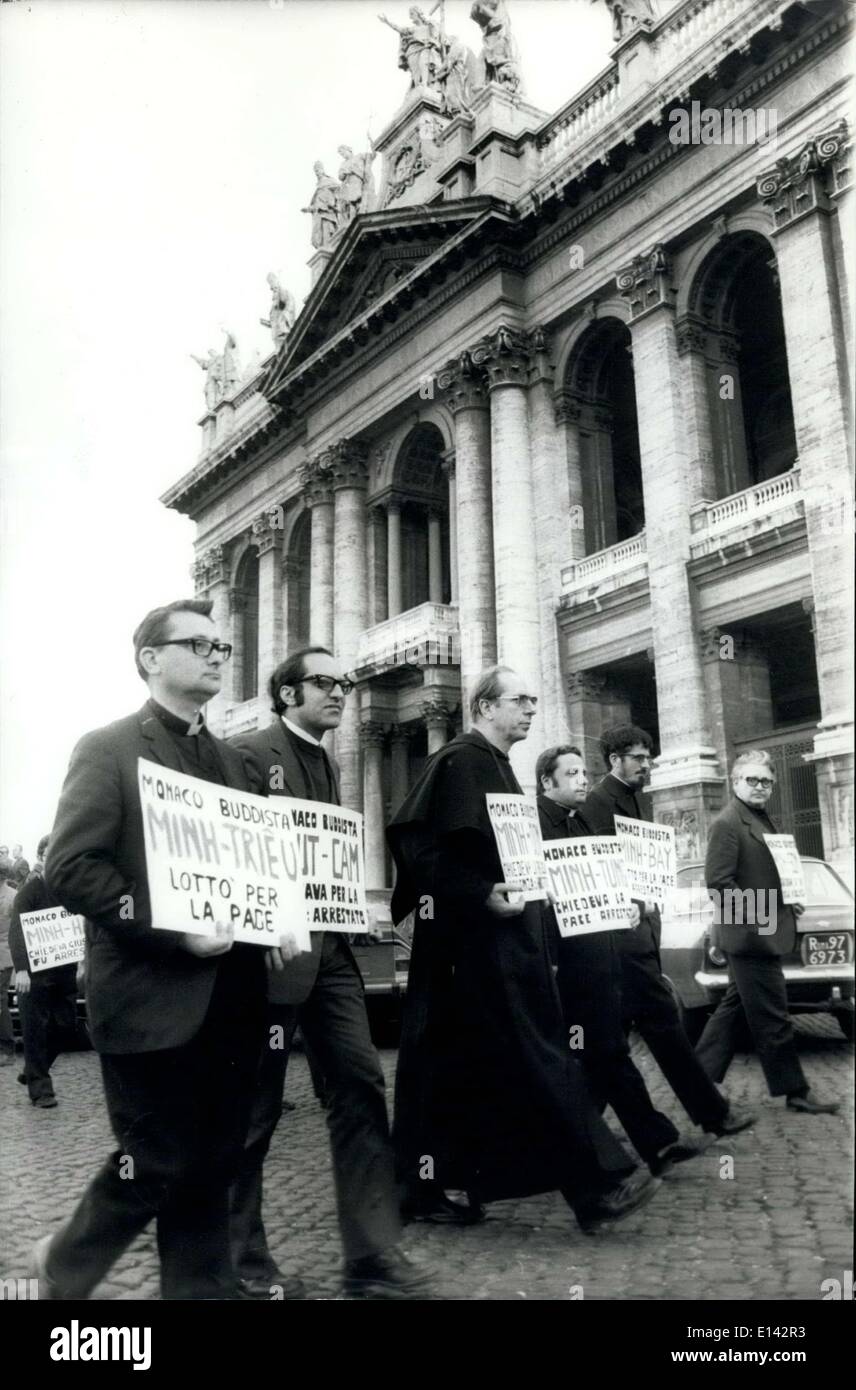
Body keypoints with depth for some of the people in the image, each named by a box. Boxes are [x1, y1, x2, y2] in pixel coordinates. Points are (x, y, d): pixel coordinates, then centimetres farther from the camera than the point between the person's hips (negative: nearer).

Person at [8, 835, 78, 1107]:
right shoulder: (29, 891, -9)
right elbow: (17, 932, -18)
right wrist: (20, 969, -30)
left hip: (65, 971, 5)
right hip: (35, 973, -5)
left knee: (65, 1026, 9)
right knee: (36, 1031, -1)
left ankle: (32, 1072, 30)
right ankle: (39, 1088, 10)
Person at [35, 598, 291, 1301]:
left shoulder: (231, 760, 16)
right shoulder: (107, 749, -6)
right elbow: (68, 867, -14)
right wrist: (171, 930, -21)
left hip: (228, 997, 6)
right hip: (153, 997, -6)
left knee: (213, 1164, 12)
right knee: (158, 1164, 4)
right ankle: (63, 1267, 31)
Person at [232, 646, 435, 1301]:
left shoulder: (330, 766, 17)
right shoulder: (252, 754, -9)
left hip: (331, 948, 7)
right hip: (278, 950, -7)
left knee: (361, 1087, 2)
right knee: (256, 1105, 6)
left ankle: (374, 1257, 11)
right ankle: (241, 1257, 25)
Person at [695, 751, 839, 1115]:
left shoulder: (761, 820, 16)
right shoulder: (727, 823, -14)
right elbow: (718, 882, -20)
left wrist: (789, 900, 9)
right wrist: (758, 914, -20)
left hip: (756, 935, 10)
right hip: (751, 935, -10)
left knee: (735, 1009, 15)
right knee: (773, 1018, 1)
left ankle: (700, 1078, 22)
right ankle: (796, 1091, 11)